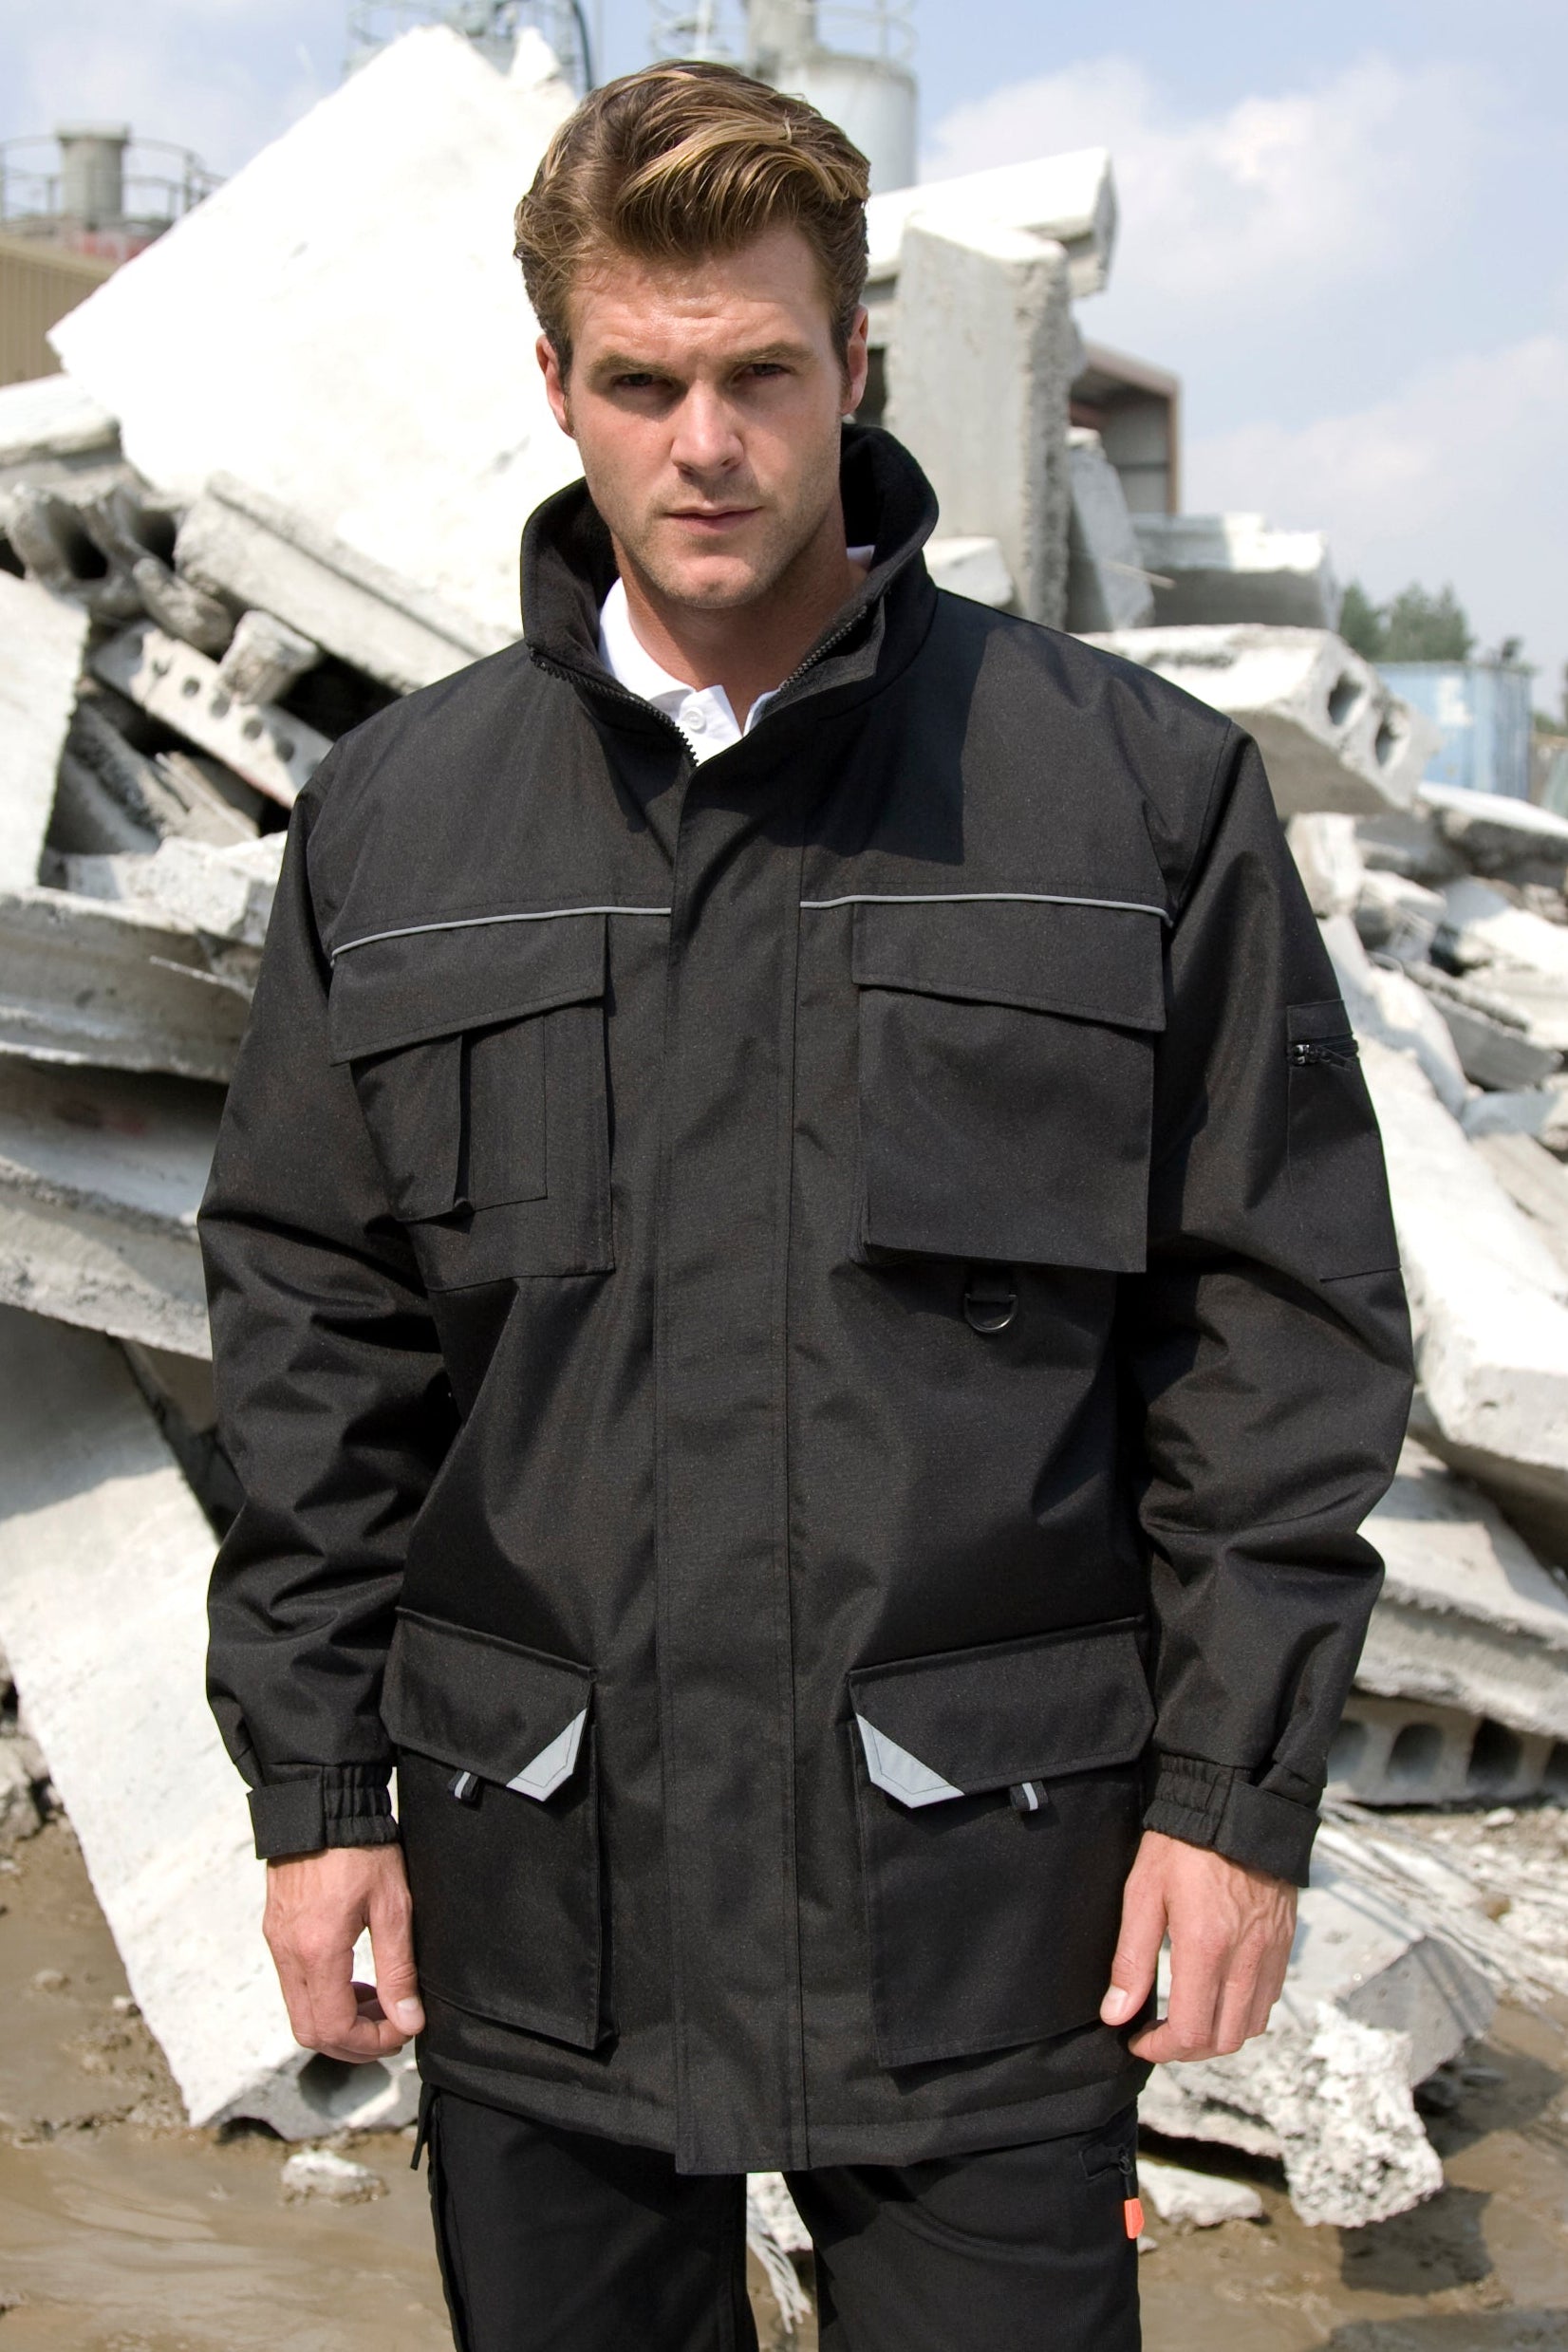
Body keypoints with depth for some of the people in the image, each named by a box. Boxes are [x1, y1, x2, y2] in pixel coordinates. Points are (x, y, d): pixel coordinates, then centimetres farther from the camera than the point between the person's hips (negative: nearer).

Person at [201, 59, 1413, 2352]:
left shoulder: (1143, 789, -2)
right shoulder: (390, 823, 5)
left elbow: (1282, 1319, -1)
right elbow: (315, 1339, 7)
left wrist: (1242, 1792, -4)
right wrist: (315, 1790, 5)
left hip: (988, 1895, -2)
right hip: (535, 1898, 3)